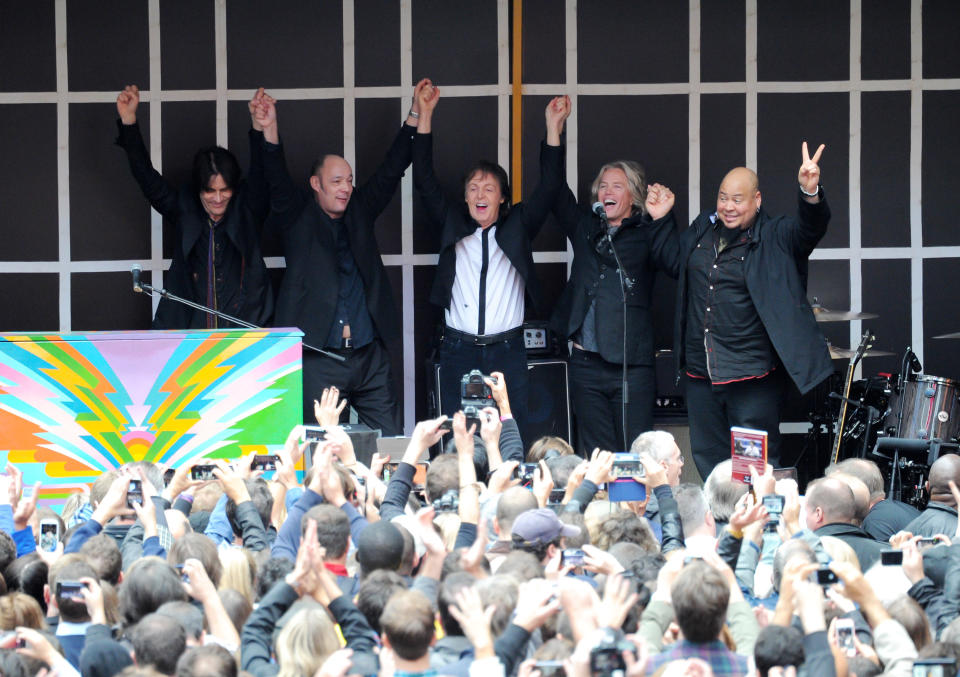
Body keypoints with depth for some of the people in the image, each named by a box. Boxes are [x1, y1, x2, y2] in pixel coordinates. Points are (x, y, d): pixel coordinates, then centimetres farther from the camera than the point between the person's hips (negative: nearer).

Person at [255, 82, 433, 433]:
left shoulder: (360, 211, 15)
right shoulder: (299, 217, 5)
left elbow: (391, 170, 14)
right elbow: (277, 180, -10)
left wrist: (414, 117, 6)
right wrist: (269, 132, -26)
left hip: (369, 357, 4)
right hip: (318, 360, -4)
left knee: (393, 441, 2)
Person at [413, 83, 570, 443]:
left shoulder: (517, 227, 8)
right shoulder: (452, 226, 9)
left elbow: (549, 187, 1)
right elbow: (424, 181, 4)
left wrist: (553, 129, -10)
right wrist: (424, 117, -2)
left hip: (507, 349, 0)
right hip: (458, 349, 1)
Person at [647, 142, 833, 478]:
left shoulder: (774, 237, -7)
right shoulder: (702, 230, 11)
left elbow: (810, 228, -26)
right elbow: (675, 261, 29)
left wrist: (810, 194, -45)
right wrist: (661, 221, 18)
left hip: (752, 377, -6)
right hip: (700, 374, 6)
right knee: (708, 460, 15)